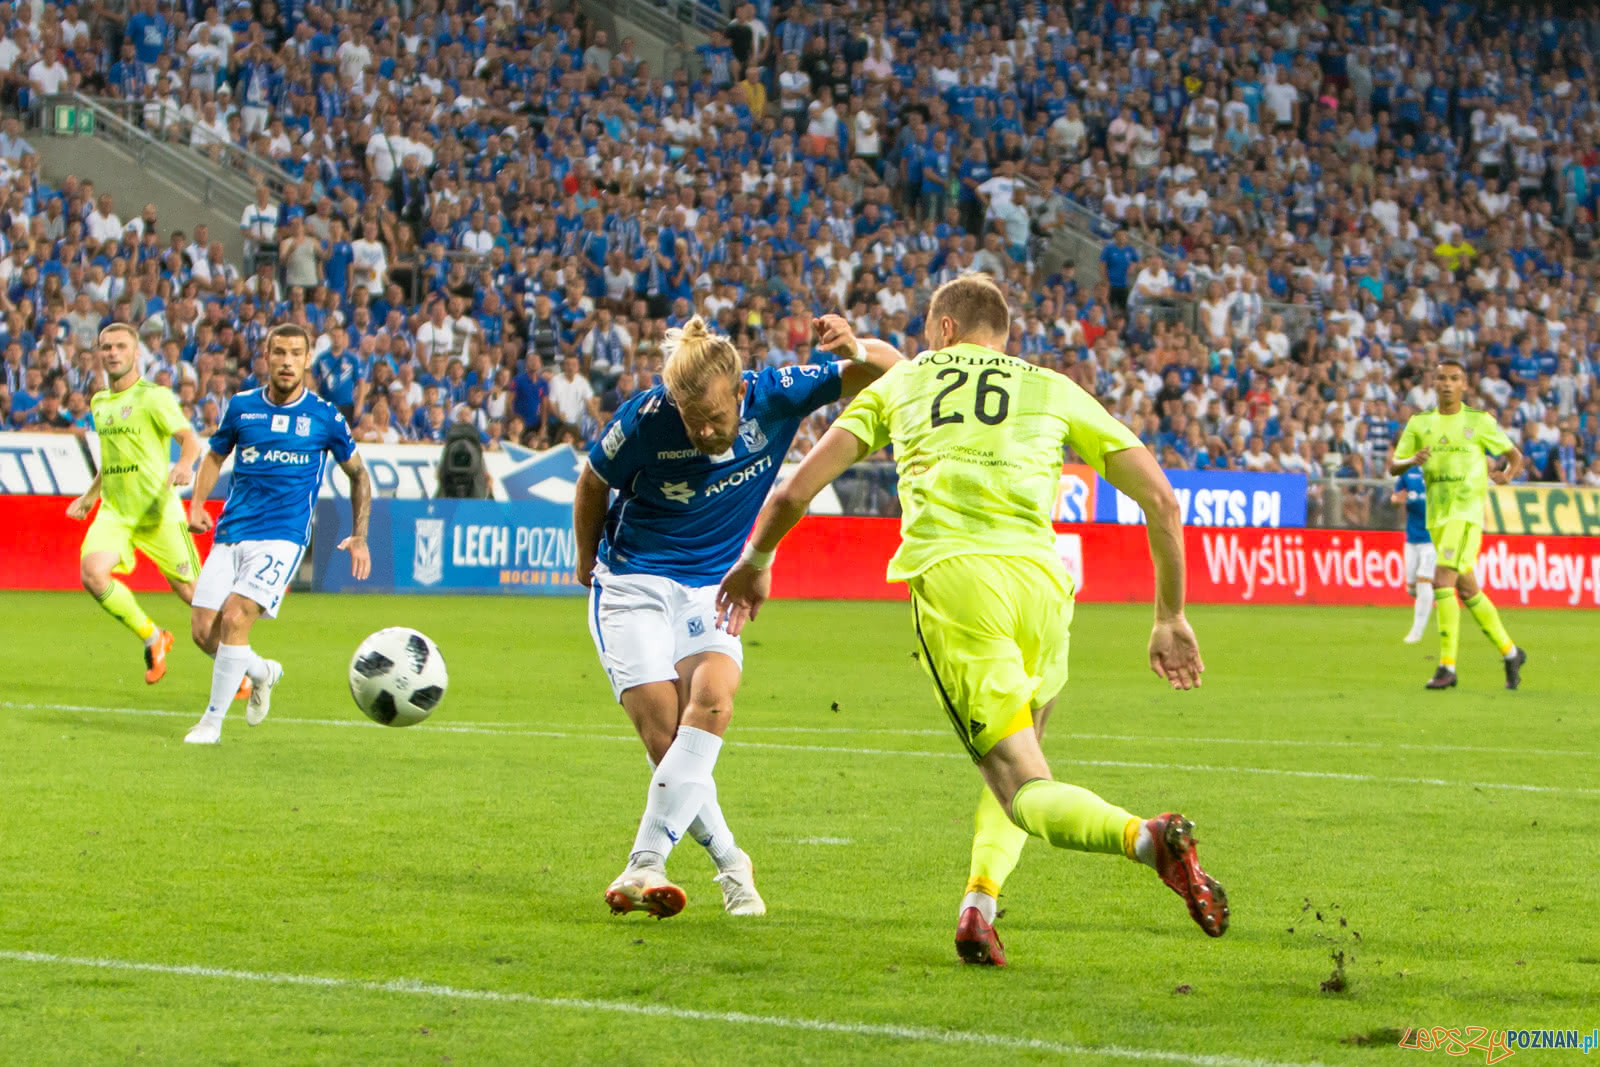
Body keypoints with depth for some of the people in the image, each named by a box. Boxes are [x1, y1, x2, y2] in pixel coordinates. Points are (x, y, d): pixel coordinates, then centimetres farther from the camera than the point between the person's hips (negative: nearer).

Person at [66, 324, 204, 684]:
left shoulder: (154, 396, -5)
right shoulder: (99, 403, 16)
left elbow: (189, 438, -15)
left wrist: (184, 465, -35)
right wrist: (90, 496, 28)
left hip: (158, 510, -5)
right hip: (114, 512, 5)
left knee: (190, 590, -4)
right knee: (92, 572, -21)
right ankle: (151, 637, -3)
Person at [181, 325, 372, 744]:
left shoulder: (325, 417, 1)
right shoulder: (242, 407, 6)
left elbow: (358, 474, 15)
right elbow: (215, 455, 21)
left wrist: (359, 538, 11)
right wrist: (197, 505, 5)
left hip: (282, 537, -4)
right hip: (231, 534, 4)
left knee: (234, 617, -22)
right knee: (203, 630, -4)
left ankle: (213, 721, -9)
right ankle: (261, 672, 27)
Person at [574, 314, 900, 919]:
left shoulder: (774, 396, -15)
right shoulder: (646, 418, -20)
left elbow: (893, 371, -13)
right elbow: (593, 481, 1)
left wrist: (858, 349, -36)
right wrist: (588, 558, 14)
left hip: (711, 586, 2)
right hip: (633, 583, -2)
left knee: (712, 700, -26)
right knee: (664, 734, -16)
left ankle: (645, 864, -26)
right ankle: (730, 865, 2)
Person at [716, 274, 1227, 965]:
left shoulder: (900, 382, 24)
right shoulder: (1053, 389, 24)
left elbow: (796, 491, 20)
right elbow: (1161, 500, 16)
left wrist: (754, 561, 38)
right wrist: (1170, 617, 25)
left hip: (948, 577, -2)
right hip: (1039, 577, 2)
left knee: (1022, 785, -7)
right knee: (1015, 756, 24)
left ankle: (1146, 836, -36)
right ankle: (979, 904, 0)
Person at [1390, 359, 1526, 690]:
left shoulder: (1480, 421, 1)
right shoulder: (1419, 423, 11)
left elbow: (1515, 455, 10)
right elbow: (1393, 467, 8)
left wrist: (1507, 474, -12)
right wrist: (1413, 460, -14)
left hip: (1467, 511, -6)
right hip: (1436, 515, 6)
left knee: (1442, 580, -20)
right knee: (1467, 590, 13)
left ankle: (1447, 666, -18)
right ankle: (1510, 652, 30)